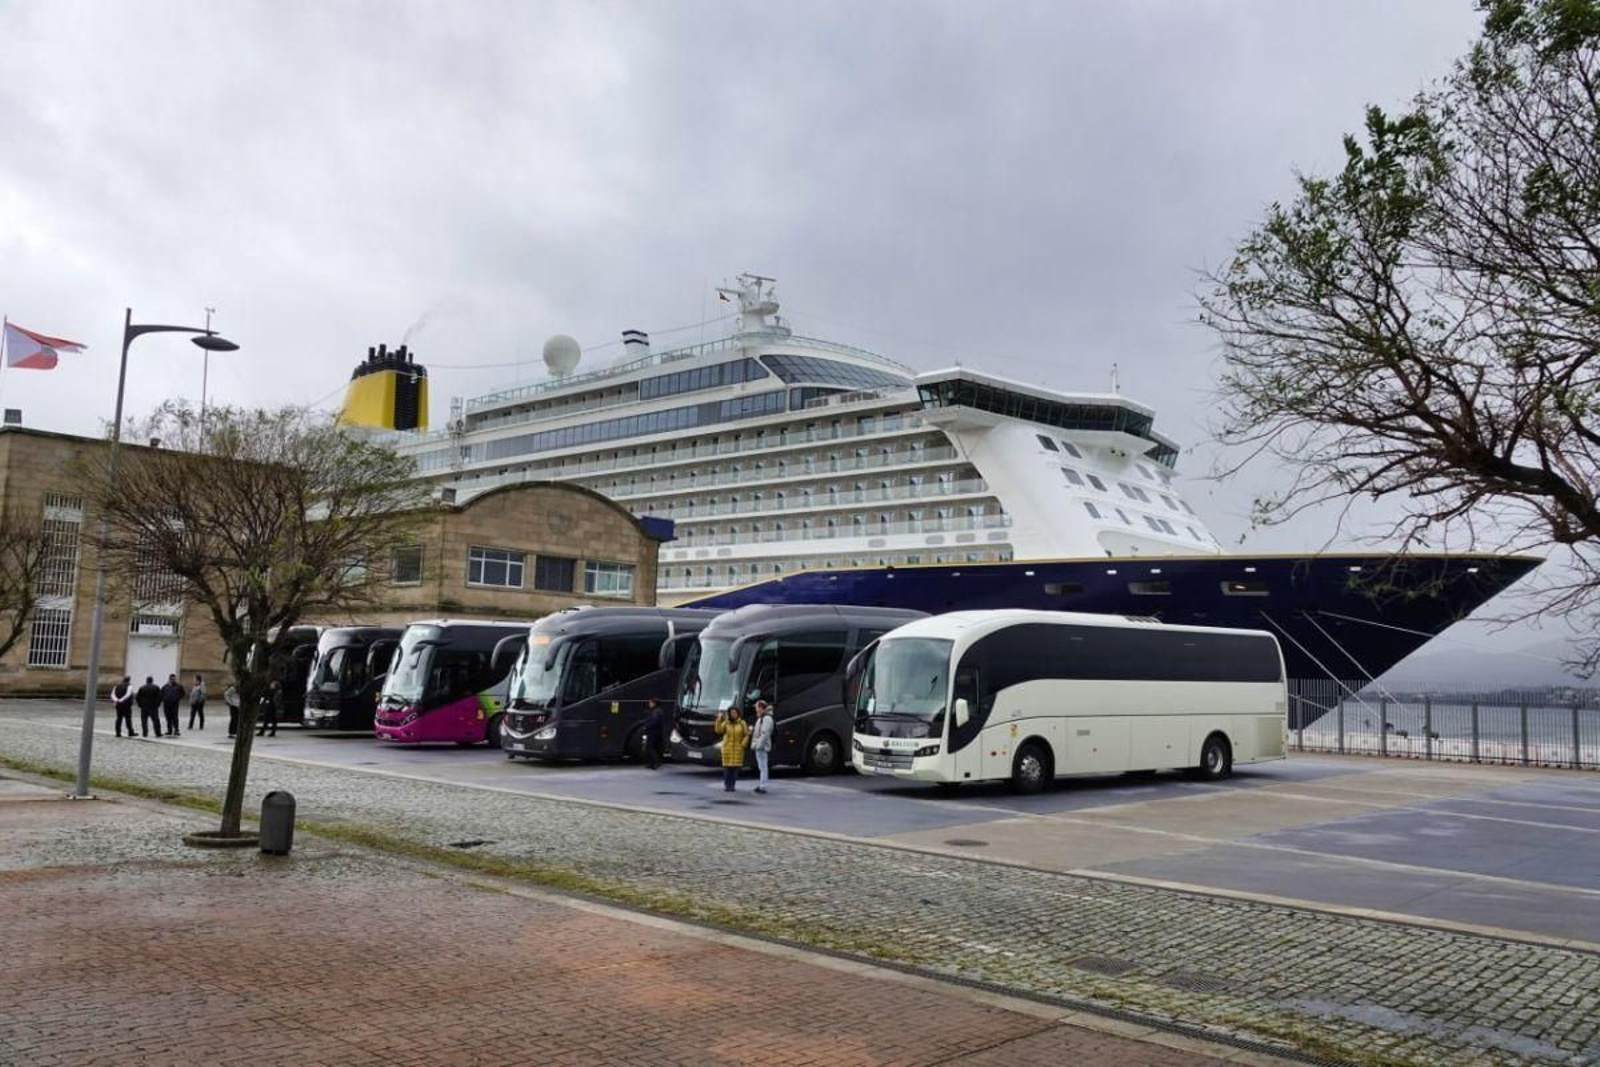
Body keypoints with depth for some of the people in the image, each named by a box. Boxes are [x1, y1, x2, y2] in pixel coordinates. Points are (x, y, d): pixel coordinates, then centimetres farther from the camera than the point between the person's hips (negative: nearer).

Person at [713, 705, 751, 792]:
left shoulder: (742, 723, 1)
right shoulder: (726, 723, 3)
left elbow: (747, 735, 2)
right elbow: (718, 730, -10)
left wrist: (742, 745, -8)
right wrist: (719, 720, -19)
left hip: (738, 749, 0)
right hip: (727, 748, 0)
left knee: (735, 767, -2)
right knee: (727, 767, -1)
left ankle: (732, 785, 7)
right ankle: (726, 785, 6)